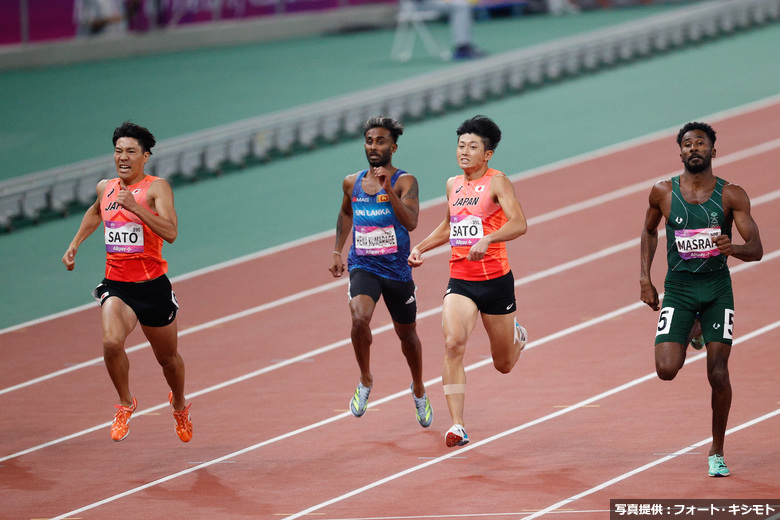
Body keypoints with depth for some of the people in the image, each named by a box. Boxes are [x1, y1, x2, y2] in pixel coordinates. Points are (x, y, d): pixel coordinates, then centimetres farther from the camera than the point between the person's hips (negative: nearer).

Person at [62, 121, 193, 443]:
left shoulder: (156, 188, -9)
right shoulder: (105, 188, 6)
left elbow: (170, 233, -24)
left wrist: (135, 207, -31)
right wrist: (75, 244, 25)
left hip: (152, 285, -2)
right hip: (115, 284, 3)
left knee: (167, 357, 15)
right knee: (111, 341, -26)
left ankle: (179, 406, 46)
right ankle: (125, 404, -2)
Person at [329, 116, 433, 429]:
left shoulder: (404, 182, -9)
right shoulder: (352, 183, 3)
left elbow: (411, 222, -24)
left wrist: (388, 190, -33)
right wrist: (337, 252, 18)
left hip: (397, 270, -1)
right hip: (362, 267, 1)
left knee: (406, 333, 15)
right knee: (360, 318, -27)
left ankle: (419, 390, 42)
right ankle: (365, 381, -4)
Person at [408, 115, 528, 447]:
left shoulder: (496, 182, -8)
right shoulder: (453, 185, 10)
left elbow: (519, 224, -21)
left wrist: (487, 239, -36)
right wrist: (420, 248, 17)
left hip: (495, 279, -4)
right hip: (460, 280, 4)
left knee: (503, 365, 12)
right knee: (453, 344, -23)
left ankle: (516, 337, 51)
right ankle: (457, 426, -23)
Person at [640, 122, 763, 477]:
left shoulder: (731, 195, -5)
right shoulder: (663, 193, -1)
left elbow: (756, 250, -8)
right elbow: (649, 230, 18)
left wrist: (733, 248, -31)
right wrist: (645, 279, 11)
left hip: (717, 289, -1)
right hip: (677, 289, 1)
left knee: (718, 374, -5)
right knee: (666, 370, -14)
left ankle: (717, 452, 14)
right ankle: (690, 333, 23)